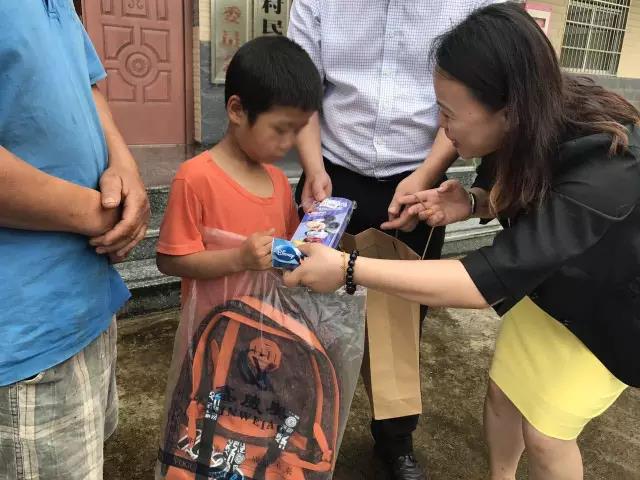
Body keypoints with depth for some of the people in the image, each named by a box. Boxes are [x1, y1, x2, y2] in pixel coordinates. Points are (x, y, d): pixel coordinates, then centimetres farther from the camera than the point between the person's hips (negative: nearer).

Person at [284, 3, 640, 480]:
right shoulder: (531, 123, -19)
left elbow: (489, 279, -45)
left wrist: (348, 268, -43)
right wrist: (472, 202, -21)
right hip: (547, 279, 6)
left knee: (545, 433, 3)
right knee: (503, 391, 13)